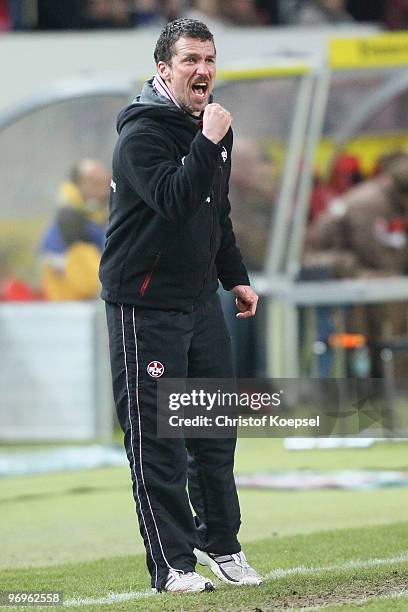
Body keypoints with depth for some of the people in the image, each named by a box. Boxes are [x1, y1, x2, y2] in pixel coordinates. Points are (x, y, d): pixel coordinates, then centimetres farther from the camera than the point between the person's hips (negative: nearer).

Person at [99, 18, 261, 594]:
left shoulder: (211, 126, 11)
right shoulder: (141, 133, -16)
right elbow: (175, 200, -31)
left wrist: (236, 277, 22)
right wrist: (209, 143, -33)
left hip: (201, 301, 8)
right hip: (145, 306, -8)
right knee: (156, 439, -4)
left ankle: (222, 544, 25)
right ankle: (173, 563, 0)